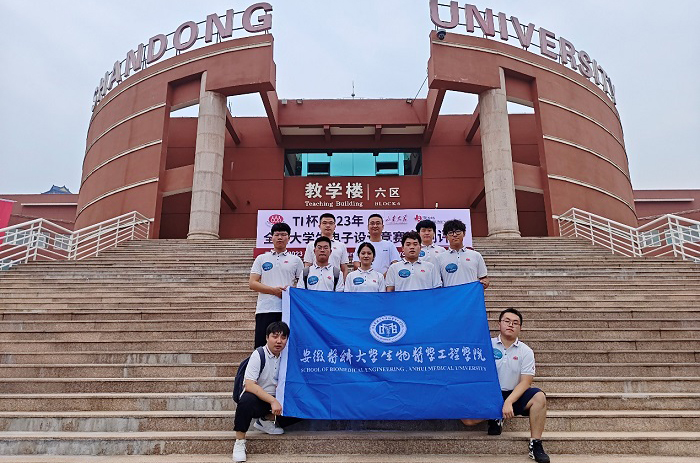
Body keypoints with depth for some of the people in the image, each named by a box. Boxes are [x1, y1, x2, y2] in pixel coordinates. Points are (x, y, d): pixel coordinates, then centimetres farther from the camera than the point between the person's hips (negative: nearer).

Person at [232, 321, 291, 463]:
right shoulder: (258, 355, -15)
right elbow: (249, 385, -25)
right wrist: (273, 401, -31)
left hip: (275, 399, 6)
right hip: (256, 399, -5)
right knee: (247, 400, -37)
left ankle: (265, 420, 8)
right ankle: (239, 442, -16)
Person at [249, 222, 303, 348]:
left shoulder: (296, 260, 12)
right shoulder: (261, 259, 11)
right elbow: (252, 283, 2)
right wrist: (273, 290, -10)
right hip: (265, 309, 0)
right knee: (261, 346, 0)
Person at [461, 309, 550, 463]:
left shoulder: (526, 351, -1)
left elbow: (525, 382, -8)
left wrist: (508, 402, -23)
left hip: (514, 395, 0)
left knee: (539, 396, -28)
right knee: (467, 418, -23)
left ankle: (535, 445, -15)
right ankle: (494, 417, 10)